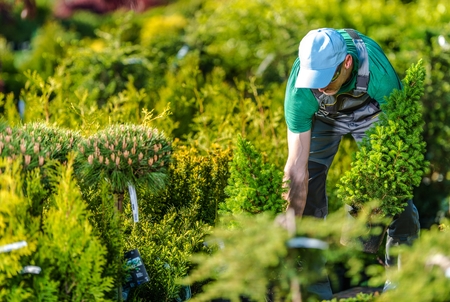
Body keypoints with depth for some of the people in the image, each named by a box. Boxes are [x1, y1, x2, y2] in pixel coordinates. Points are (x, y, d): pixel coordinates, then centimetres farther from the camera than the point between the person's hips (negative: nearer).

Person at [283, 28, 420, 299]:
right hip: (323, 116, 1)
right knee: (308, 183, -12)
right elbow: (297, 165, -35)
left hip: (372, 112, -1)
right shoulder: (299, 89, -38)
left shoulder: (378, 70, -43)